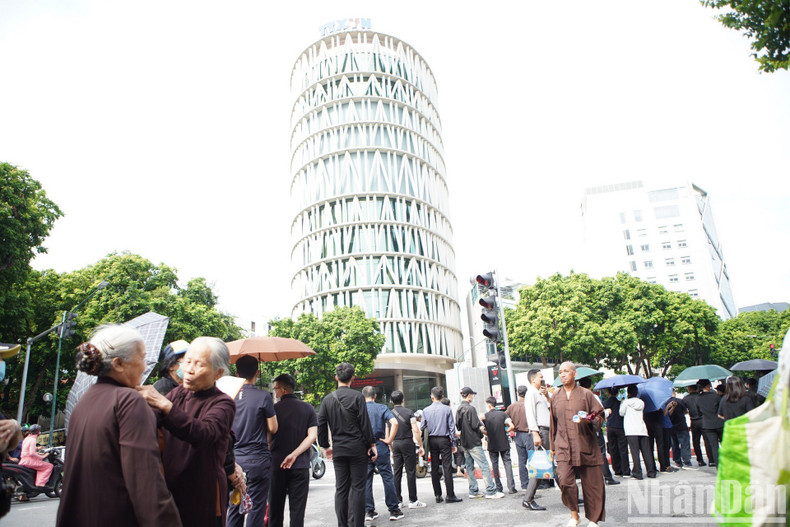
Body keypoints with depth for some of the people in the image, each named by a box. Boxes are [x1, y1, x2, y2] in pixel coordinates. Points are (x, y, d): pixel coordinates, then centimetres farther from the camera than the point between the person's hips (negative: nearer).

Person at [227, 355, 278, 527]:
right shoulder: (263, 396, -14)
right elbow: (273, 428, -8)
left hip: (234, 458, 4)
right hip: (257, 459, -4)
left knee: (234, 507, 16)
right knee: (256, 508, 5)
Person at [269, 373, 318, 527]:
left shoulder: (273, 409, -4)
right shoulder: (308, 408, 1)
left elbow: (268, 437, 0)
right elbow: (312, 436, -7)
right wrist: (294, 454, -10)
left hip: (276, 464, 0)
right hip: (300, 466, 1)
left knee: (275, 506, 14)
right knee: (297, 508, 5)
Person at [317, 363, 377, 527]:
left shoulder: (327, 399, 4)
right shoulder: (357, 397, -8)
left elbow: (321, 425, 8)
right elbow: (365, 423, -9)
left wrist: (325, 446, 18)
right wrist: (372, 444, -1)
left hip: (338, 450, 4)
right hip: (358, 448, -4)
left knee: (341, 489, 11)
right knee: (358, 489, 3)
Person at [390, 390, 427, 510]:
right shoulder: (409, 412, -6)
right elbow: (416, 431, -12)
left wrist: (391, 449, 15)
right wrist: (421, 446, -5)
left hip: (395, 444, 4)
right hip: (407, 443, -4)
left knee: (397, 473, 9)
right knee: (411, 472, 1)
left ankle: (398, 500, 13)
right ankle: (413, 500, 4)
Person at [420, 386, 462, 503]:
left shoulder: (426, 410, 1)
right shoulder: (447, 409, -4)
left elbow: (422, 427, 2)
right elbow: (452, 427, -3)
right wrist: (454, 443, 3)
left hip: (432, 441, 2)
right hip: (444, 440, -2)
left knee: (434, 468, 8)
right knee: (447, 467, -1)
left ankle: (438, 495, 13)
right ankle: (450, 495, -2)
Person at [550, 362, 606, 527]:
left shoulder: (586, 394, 2)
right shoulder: (555, 397, 9)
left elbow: (600, 415, 4)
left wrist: (589, 420, -18)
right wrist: (553, 446, 18)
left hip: (586, 445, -1)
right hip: (563, 447, 1)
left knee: (591, 483, 4)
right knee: (564, 481, -11)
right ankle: (574, 514, 12)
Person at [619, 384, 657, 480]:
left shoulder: (625, 402, -1)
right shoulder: (641, 402, 13)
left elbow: (621, 413, 6)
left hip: (631, 431, -5)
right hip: (642, 429, 5)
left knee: (635, 452, -6)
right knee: (646, 452, 7)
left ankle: (637, 473, -7)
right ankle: (651, 472, 10)